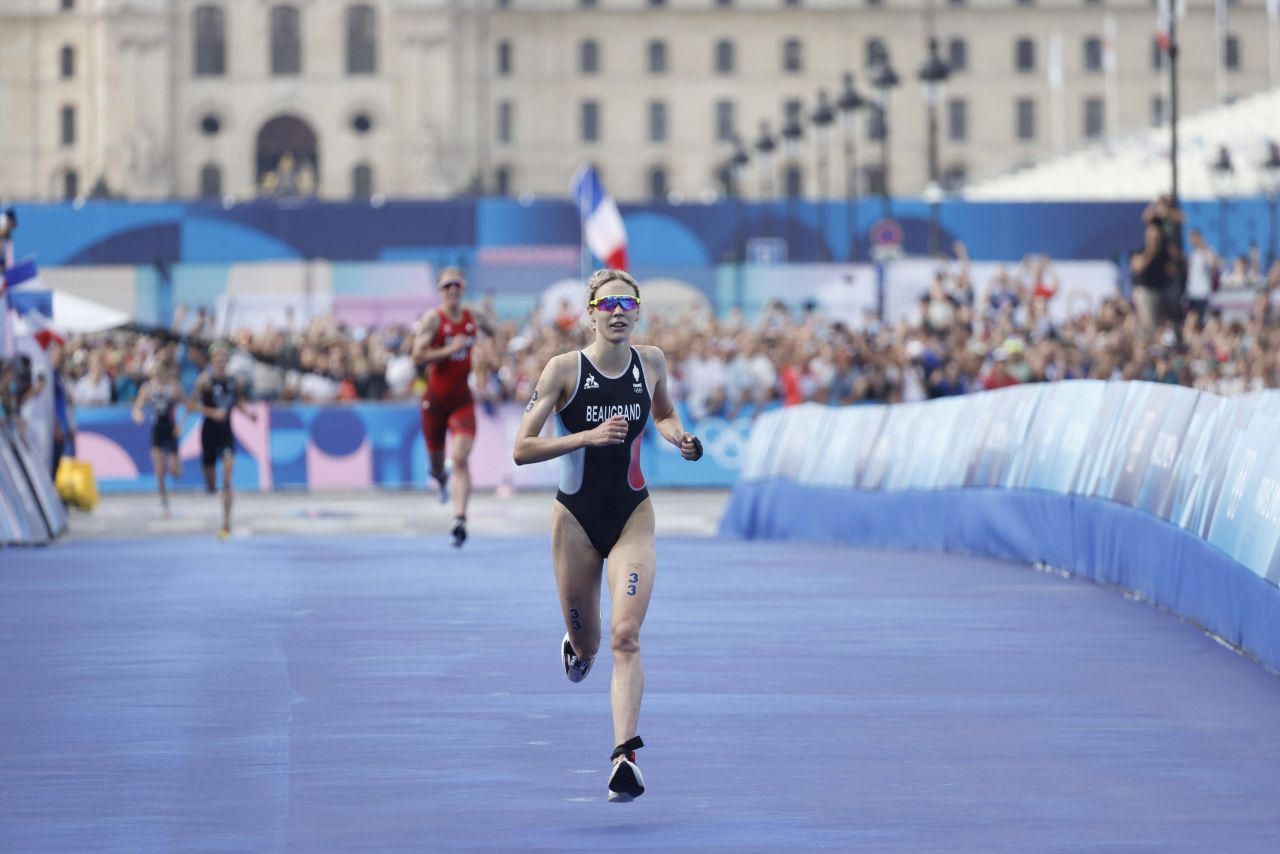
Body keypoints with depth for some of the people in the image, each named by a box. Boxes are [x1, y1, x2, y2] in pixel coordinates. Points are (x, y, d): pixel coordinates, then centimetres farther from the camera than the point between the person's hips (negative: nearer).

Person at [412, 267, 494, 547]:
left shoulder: (474, 319, 4)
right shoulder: (433, 319, -9)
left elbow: (494, 332, 28)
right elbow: (418, 356, -17)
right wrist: (448, 350, -24)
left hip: (462, 399, 1)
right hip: (435, 398, -1)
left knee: (460, 458, -16)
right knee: (435, 456, 14)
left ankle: (459, 519, -25)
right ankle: (440, 477, 54)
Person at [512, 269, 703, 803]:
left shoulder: (651, 362, -1)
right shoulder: (564, 369, -12)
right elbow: (522, 449, -14)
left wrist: (677, 436, -1)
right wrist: (590, 436, -25)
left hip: (632, 517, 1)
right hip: (576, 518, -1)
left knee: (625, 635, -18)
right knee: (586, 645, 12)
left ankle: (624, 755, -24)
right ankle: (575, 645, 51)